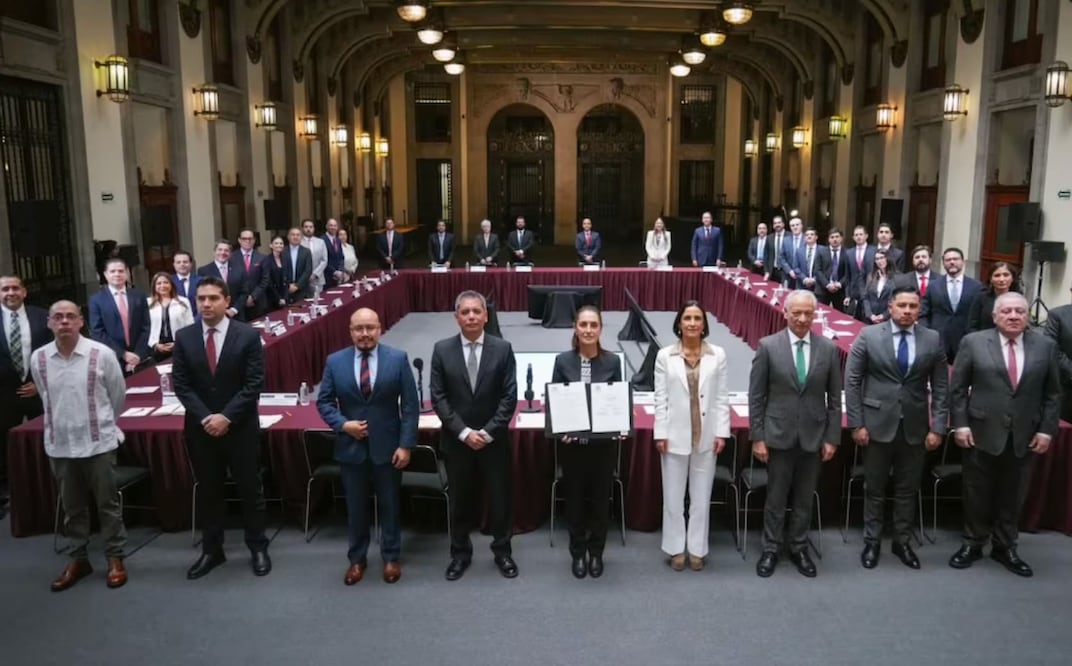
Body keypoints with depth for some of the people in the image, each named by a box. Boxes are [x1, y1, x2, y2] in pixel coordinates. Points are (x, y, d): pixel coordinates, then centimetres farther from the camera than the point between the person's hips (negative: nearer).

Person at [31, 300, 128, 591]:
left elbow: (118, 395, 2)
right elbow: (47, 398, 15)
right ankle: (77, 559, 27)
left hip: (98, 442, -3)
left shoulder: (102, 354, -12)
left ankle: (115, 558, 19)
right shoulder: (38, 359, -2)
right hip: (59, 444, 3)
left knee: (107, 504, 7)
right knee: (72, 507, 15)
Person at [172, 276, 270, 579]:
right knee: (208, 491, 13)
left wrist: (226, 417, -17)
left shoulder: (248, 335, -7)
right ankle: (211, 550, 26)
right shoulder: (183, 337, 1)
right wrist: (205, 417, -12)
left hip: (240, 427, -2)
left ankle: (257, 548, 22)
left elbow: (254, 384, -10)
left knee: (250, 489, 7)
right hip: (200, 428, 3)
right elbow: (180, 384, -1)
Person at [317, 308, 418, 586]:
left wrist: (406, 444, -11)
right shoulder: (335, 361, -2)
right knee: (356, 506, 14)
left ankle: (391, 557, 30)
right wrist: (343, 424, -14)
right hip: (351, 447, 1)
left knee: (389, 504, 12)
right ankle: (357, 558, 32)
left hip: (388, 446, -1)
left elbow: (410, 405, -6)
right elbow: (324, 401, 3)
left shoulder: (398, 359, -7)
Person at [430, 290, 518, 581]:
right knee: (460, 499, 13)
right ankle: (460, 553, 31)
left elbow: (509, 396, -7)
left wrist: (488, 432, -13)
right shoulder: (442, 350, -3)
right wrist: (464, 432, -13)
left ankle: (502, 551, 30)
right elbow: (438, 397, -5)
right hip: (456, 440, 0)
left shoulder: (502, 348, -5)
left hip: (495, 439, 0)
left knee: (500, 498, 10)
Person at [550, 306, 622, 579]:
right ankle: (578, 553, 28)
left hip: (603, 443, 0)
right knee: (574, 498, 11)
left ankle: (596, 553, 29)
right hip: (572, 443, 0)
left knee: (601, 498, 11)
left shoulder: (612, 361, -3)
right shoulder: (563, 361, -4)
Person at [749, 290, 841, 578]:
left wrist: (832, 438, 1)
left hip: (814, 436, 2)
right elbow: (756, 396, -4)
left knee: (805, 498, 13)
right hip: (779, 435, -2)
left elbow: (834, 398, 4)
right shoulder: (768, 346, -6)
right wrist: (757, 437, -6)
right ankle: (771, 548, 25)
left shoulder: (829, 349, 0)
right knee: (776, 497, 9)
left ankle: (798, 548, 30)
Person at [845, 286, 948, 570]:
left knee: (908, 489, 12)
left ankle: (902, 541, 28)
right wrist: (856, 423, -8)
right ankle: (872, 541, 24)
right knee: (875, 489, 10)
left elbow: (940, 387, 3)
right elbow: (852, 381, -5)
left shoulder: (933, 339, 1)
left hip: (916, 427, 2)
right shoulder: (869, 336, -5)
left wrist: (937, 427, -3)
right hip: (878, 424, -2)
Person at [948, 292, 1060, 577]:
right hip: (981, 432, -2)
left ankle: (1005, 547, 27)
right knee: (977, 493, 9)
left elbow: (1052, 394, 6)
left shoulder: (1046, 346, 2)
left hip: (1024, 435, 2)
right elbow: (957, 388, -2)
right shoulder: (973, 342, -4)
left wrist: (1046, 429, 0)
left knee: (1012, 495, 13)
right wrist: (960, 424, -8)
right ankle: (972, 544, 24)